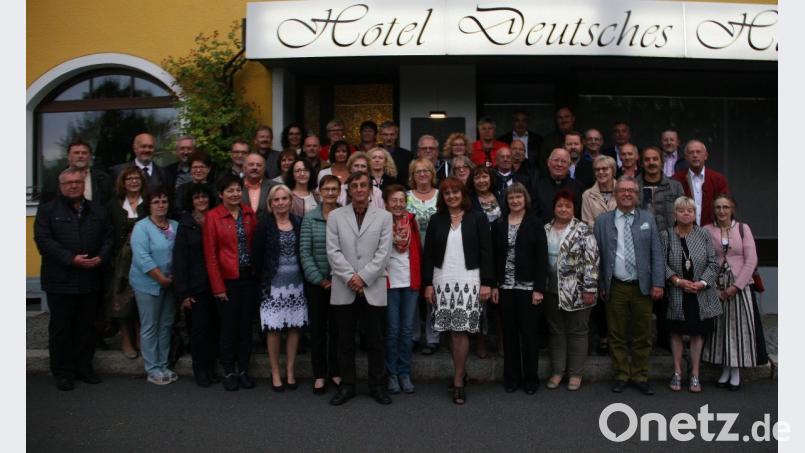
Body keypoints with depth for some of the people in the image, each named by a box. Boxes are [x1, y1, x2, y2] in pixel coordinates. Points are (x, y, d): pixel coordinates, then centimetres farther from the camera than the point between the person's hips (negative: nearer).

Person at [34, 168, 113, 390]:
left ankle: (84, 366, 25)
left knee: (86, 327, 13)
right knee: (61, 328, 6)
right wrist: (71, 259, -20)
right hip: (60, 280, -3)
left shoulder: (98, 211, 11)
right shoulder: (48, 210, -1)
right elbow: (43, 240, -11)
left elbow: (108, 237, 9)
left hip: (90, 279, 4)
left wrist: (101, 257, -10)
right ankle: (62, 372, 17)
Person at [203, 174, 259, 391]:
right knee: (229, 326, 7)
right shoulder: (213, 216, -7)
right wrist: (217, 287, -9)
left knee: (246, 324, 11)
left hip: (248, 277, 3)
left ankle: (244, 370, 24)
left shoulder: (249, 213, 4)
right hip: (227, 279, -3)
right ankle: (229, 372, 21)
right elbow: (210, 254, -7)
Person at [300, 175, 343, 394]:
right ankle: (319, 374, 18)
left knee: (337, 327, 8)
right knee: (317, 327, 7)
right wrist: (320, 279, -10)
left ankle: (335, 371, 22)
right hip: (316, 282, 0)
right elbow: (305, 252, -4)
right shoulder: (310, 218, 0)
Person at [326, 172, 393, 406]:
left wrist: (363, 277, -11)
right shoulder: (335, 216, 6)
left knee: (375, 340, 7)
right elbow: (333, 251, -1)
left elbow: (383, 252, -3)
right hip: (344, 290, 1)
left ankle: (377, 385, 20)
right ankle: (347, 386, 21)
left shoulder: (384, 216, 5)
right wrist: (350, 277, -12)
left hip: (373, 289, 0)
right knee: (345, 341, 8)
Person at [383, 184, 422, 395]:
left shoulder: (412, 221, 5)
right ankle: (392, 374, 16)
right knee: (393, 330, 1)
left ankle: (404, 373, 18)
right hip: (389, 282, -3)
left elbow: (418, 250, 11)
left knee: (407, 329, 7)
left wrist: (420, 278, 7)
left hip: (410, 281, 3)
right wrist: (381, 274, -9)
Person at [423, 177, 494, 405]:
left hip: (468, 281, -2)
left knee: (461, 330, -5)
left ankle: (458, 382, 4)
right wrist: (428, 283, 3)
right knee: (451, 331, 5)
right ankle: (461, 372, 21)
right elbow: (428, 254, 8)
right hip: (442, 281, 3)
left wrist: (487, 283, -5)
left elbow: (486, 252, 0)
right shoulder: (436, 220, 9)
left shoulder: (477, 219, 3)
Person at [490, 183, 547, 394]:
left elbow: (542, 258, -5)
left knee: (529, 333, 4)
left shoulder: (535, 224, -2)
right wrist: (494, 286, 0)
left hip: (528, 287, -2)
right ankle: (511, 377, 20)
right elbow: (494, 257, 6)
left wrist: (539, 288, -10)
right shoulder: (498, 225, 6)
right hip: (505, 288, 3)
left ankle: (530, 379, 16)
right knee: (509, 334, 9)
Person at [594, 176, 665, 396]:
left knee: (642, 335, 8)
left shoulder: (648, 218, 6)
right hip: (615, 287, -1)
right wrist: (600, 285, 0)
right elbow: (597, 255, 3)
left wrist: (658, 283, -5)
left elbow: (656, 253, 3)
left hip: (642, 287, 1)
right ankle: (621, 375, 20)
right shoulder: (603, 220, 4)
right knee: (617, 335, 7)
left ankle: (640, 376, 21)